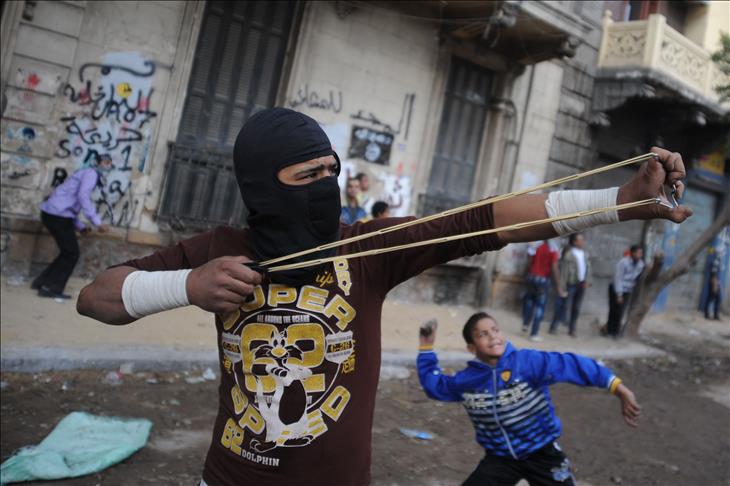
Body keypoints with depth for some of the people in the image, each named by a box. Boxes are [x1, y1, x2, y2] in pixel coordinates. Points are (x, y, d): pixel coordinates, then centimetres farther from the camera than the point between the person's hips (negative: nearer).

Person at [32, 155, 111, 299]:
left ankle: (42, 282, 23)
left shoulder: (86, 174, 25)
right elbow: (83, 196, -23)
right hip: (58, 215, -10)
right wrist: (97, 222, -27)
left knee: (68, 252, 17)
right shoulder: (91, 173, -6)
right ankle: (52, 288, 2)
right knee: (72, 254, -2)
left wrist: (81, 226, 18)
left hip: (52, 213, 10)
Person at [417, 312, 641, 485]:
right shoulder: (465, 381, -8)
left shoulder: (529, 361, -22)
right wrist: (426, 347, 4)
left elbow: (574, 366, -28)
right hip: (500, 458, 3)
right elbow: (434, 385, 11)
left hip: (542, 453, -3)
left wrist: (620, 389, -34)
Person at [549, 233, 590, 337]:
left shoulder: (584, 253, 8)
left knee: (576, 308, 11)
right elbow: (564, 272, -13)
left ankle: (572, 329, 22)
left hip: (581, 284, 6)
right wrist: (562, 287, -14)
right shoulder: (569, 255, -13)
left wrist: (587, 280, -1)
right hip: (571, 284, -6)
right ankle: (553, 326, 11)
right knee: (563, 305, -1)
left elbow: (588, 267, 12)